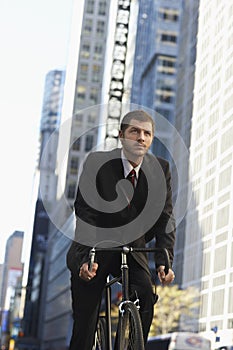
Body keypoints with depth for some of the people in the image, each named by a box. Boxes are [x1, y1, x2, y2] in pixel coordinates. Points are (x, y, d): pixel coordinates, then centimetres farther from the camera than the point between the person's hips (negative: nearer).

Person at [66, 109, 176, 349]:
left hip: (133, 249, 2)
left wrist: (163, 262, -23)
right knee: (85, 322, -3)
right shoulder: (97, 162, -14)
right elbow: (85, 212, -18)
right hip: (95, 249, -2)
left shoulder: (160, 169, -6)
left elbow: (165, 217, -9)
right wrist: (86, 258, -30)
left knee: (145, 297, -23)